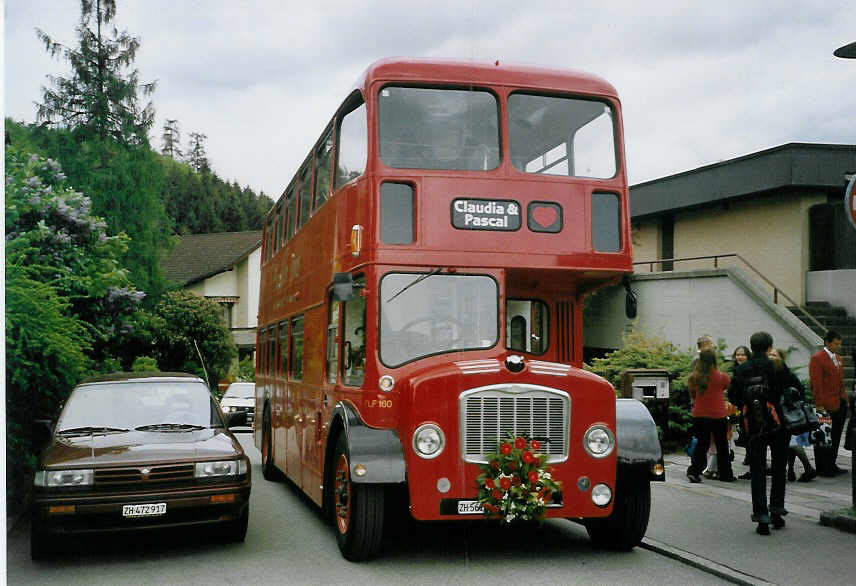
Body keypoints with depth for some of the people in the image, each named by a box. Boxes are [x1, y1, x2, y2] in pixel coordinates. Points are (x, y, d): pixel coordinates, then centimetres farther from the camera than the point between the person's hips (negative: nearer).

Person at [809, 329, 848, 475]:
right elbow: (816, 384, -15)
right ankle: (822, 468, 7)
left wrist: (845, 399, 15)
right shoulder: (817, 358, -11)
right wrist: (819, 405, -18)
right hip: (827, 405, -8)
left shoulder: (837, 357, 16)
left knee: (836, 437, 12)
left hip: (840, 403, 8)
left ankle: (832, 465, 21)